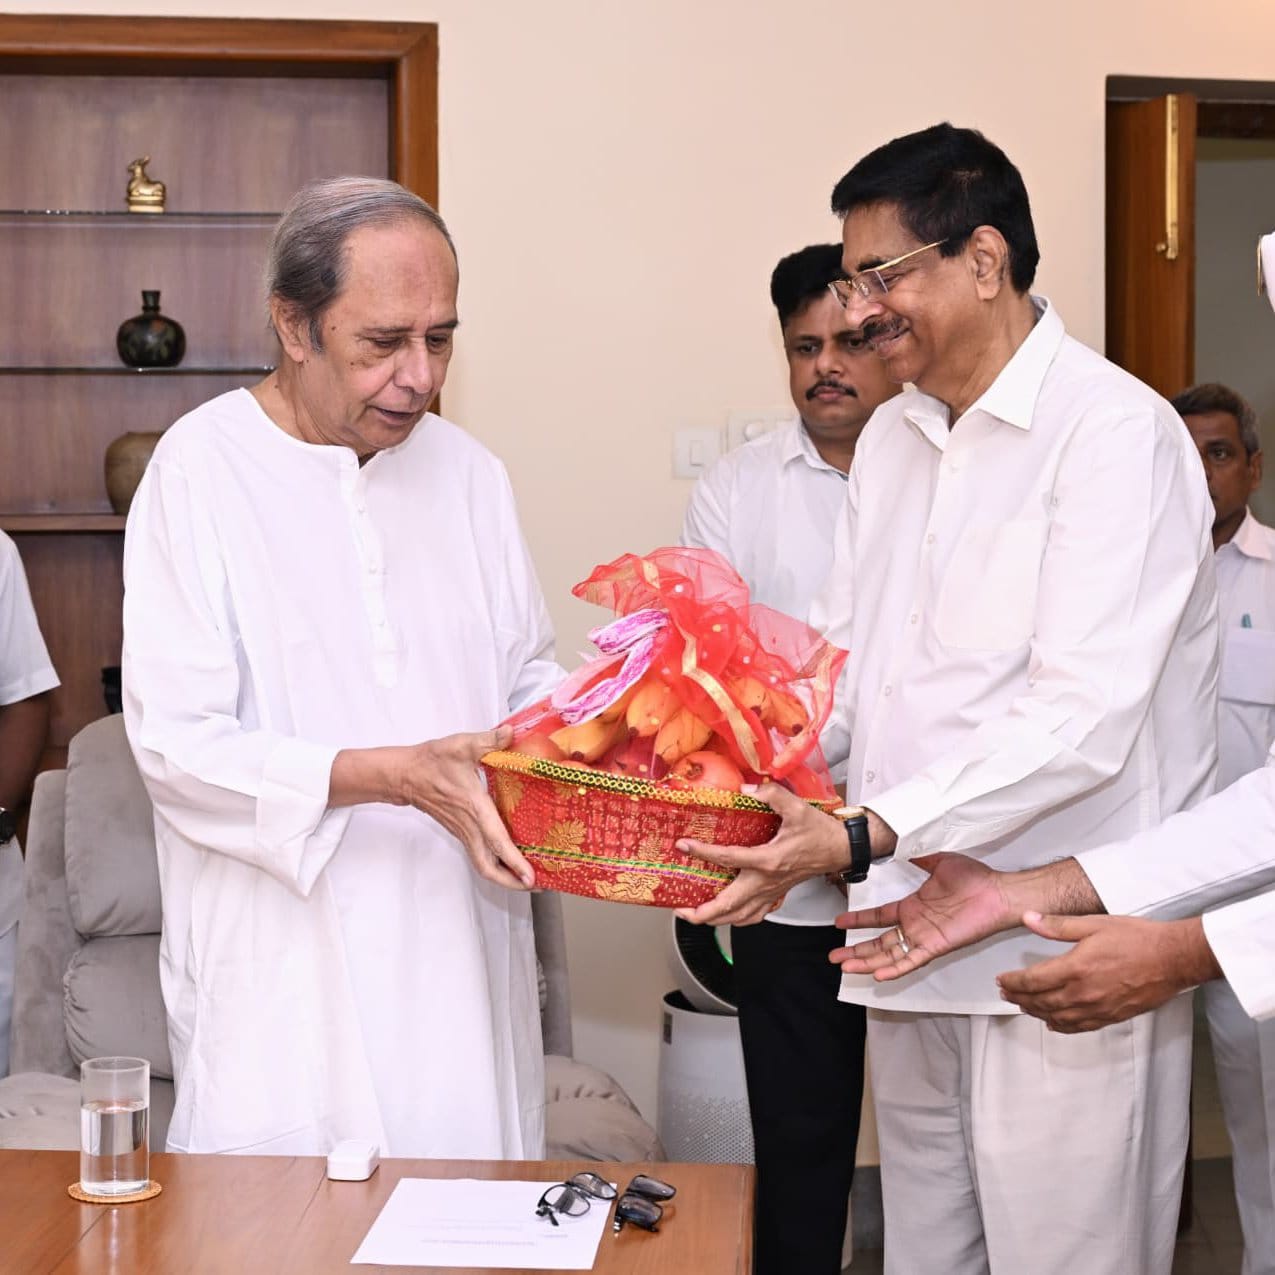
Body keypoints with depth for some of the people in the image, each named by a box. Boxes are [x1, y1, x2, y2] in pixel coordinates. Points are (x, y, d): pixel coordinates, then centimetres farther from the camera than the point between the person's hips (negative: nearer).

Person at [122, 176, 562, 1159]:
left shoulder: (465, 470, 9)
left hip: (459, 959, 5)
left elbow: (527, 678, 17)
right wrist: (395, 775, -24)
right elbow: (179, 745, -13)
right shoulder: (201, 470, -7)